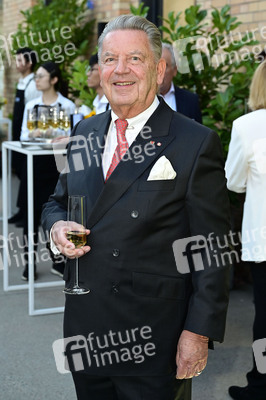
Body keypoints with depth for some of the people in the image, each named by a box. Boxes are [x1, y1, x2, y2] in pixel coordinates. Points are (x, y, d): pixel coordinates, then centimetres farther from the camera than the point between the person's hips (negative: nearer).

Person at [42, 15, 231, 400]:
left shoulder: (197, 143, -10)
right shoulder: (84, 133, 7)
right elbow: (58, 201, 19)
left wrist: (200, 331, -14)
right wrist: (58, 226, -5)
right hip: (84, 331, 5)